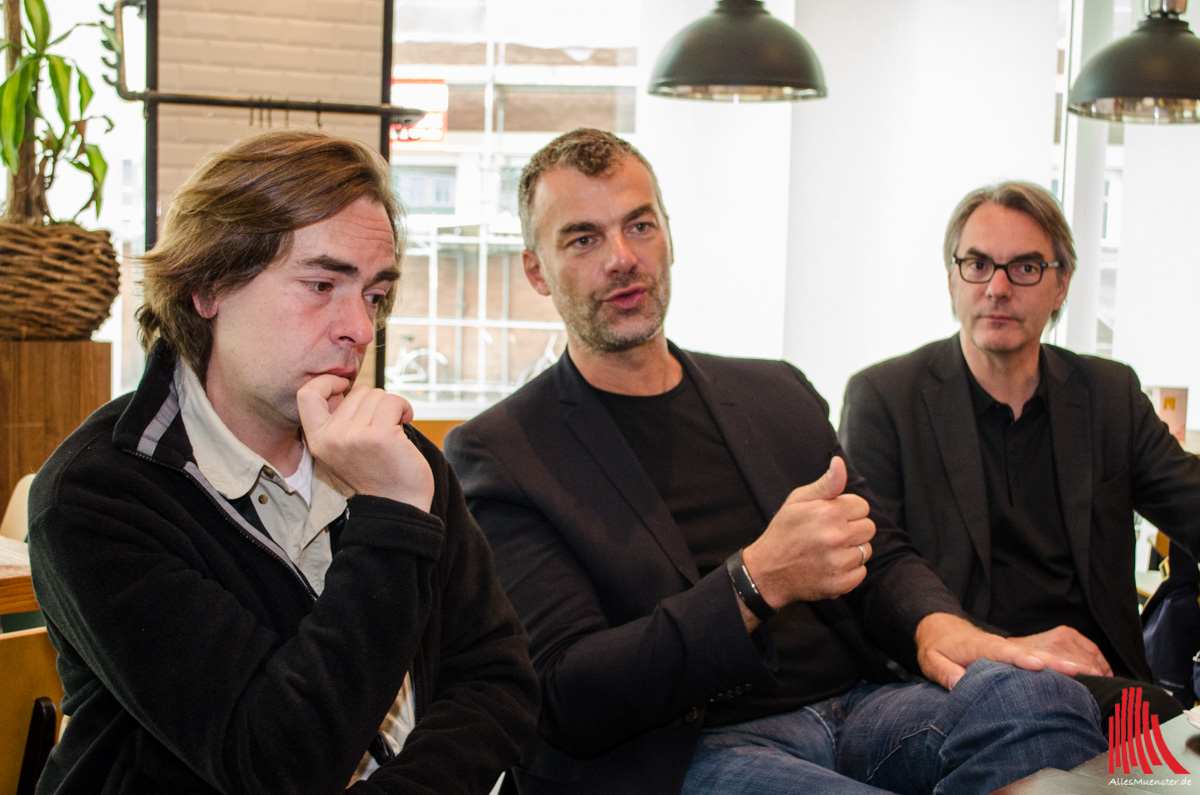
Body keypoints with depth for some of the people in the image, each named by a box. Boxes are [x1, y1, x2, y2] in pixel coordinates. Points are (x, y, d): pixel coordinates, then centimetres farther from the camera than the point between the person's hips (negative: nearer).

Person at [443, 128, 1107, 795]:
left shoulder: (777, 394, 19)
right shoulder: (496, 456, 0)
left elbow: (881, 558, 21)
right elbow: (569, 706, -10)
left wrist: (936, 625, -5)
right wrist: (758, 581, -21)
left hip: (853, 710, 6)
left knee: (1040, 698, -25)